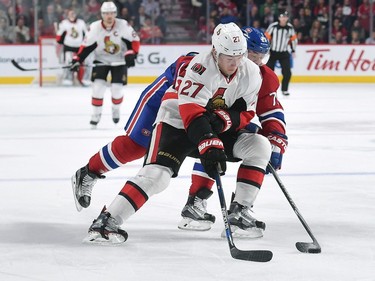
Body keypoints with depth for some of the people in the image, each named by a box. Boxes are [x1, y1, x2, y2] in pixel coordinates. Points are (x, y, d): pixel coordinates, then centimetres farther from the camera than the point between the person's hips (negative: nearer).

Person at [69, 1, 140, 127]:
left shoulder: (123, 25, -18)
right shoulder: (95, 27, -15)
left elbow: (135, 40, -9)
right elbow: (86, 46, -7)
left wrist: (131, 54, -24)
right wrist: (77, 60, -14)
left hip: (119, 61, -1)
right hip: (101, 60, 1)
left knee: (117, 89, -6)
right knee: (98, 86, -14)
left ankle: (116, 109, 25)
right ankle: (96, 114, 3)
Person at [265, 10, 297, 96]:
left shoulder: (290, 28, -1)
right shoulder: (273, 26, -12)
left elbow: (293, 39, 10)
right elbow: (266, 37, -9)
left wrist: (293, 50, 9)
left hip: (284, 53, 3)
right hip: (272, 52, -3)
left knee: (287, 72, -5)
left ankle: (284, 89, 11)